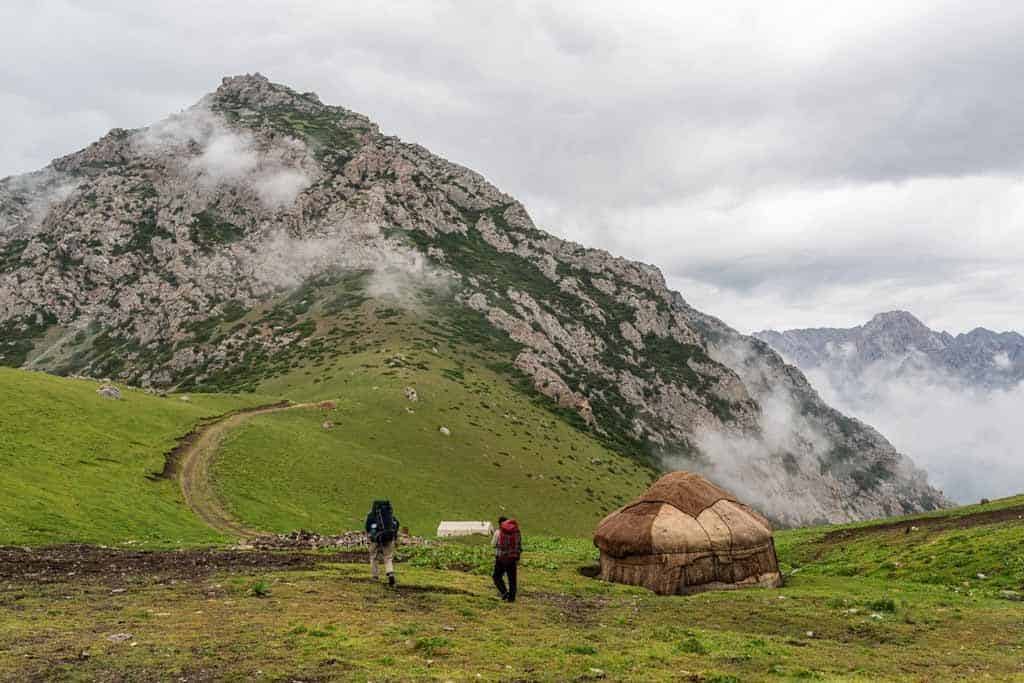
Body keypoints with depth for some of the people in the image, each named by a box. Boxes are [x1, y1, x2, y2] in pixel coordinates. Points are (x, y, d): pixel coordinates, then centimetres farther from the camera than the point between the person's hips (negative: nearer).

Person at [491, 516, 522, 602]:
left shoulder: (498, 532, -9)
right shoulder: (517, 532, -1)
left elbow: (493, 544, 5)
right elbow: (520, 546, 4)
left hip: (501, 558, -2)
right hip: (513, 559, 3)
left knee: (497, 576, 14)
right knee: (512, 579, 12)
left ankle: (504, 592, -1)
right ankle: (511, 597, 13)